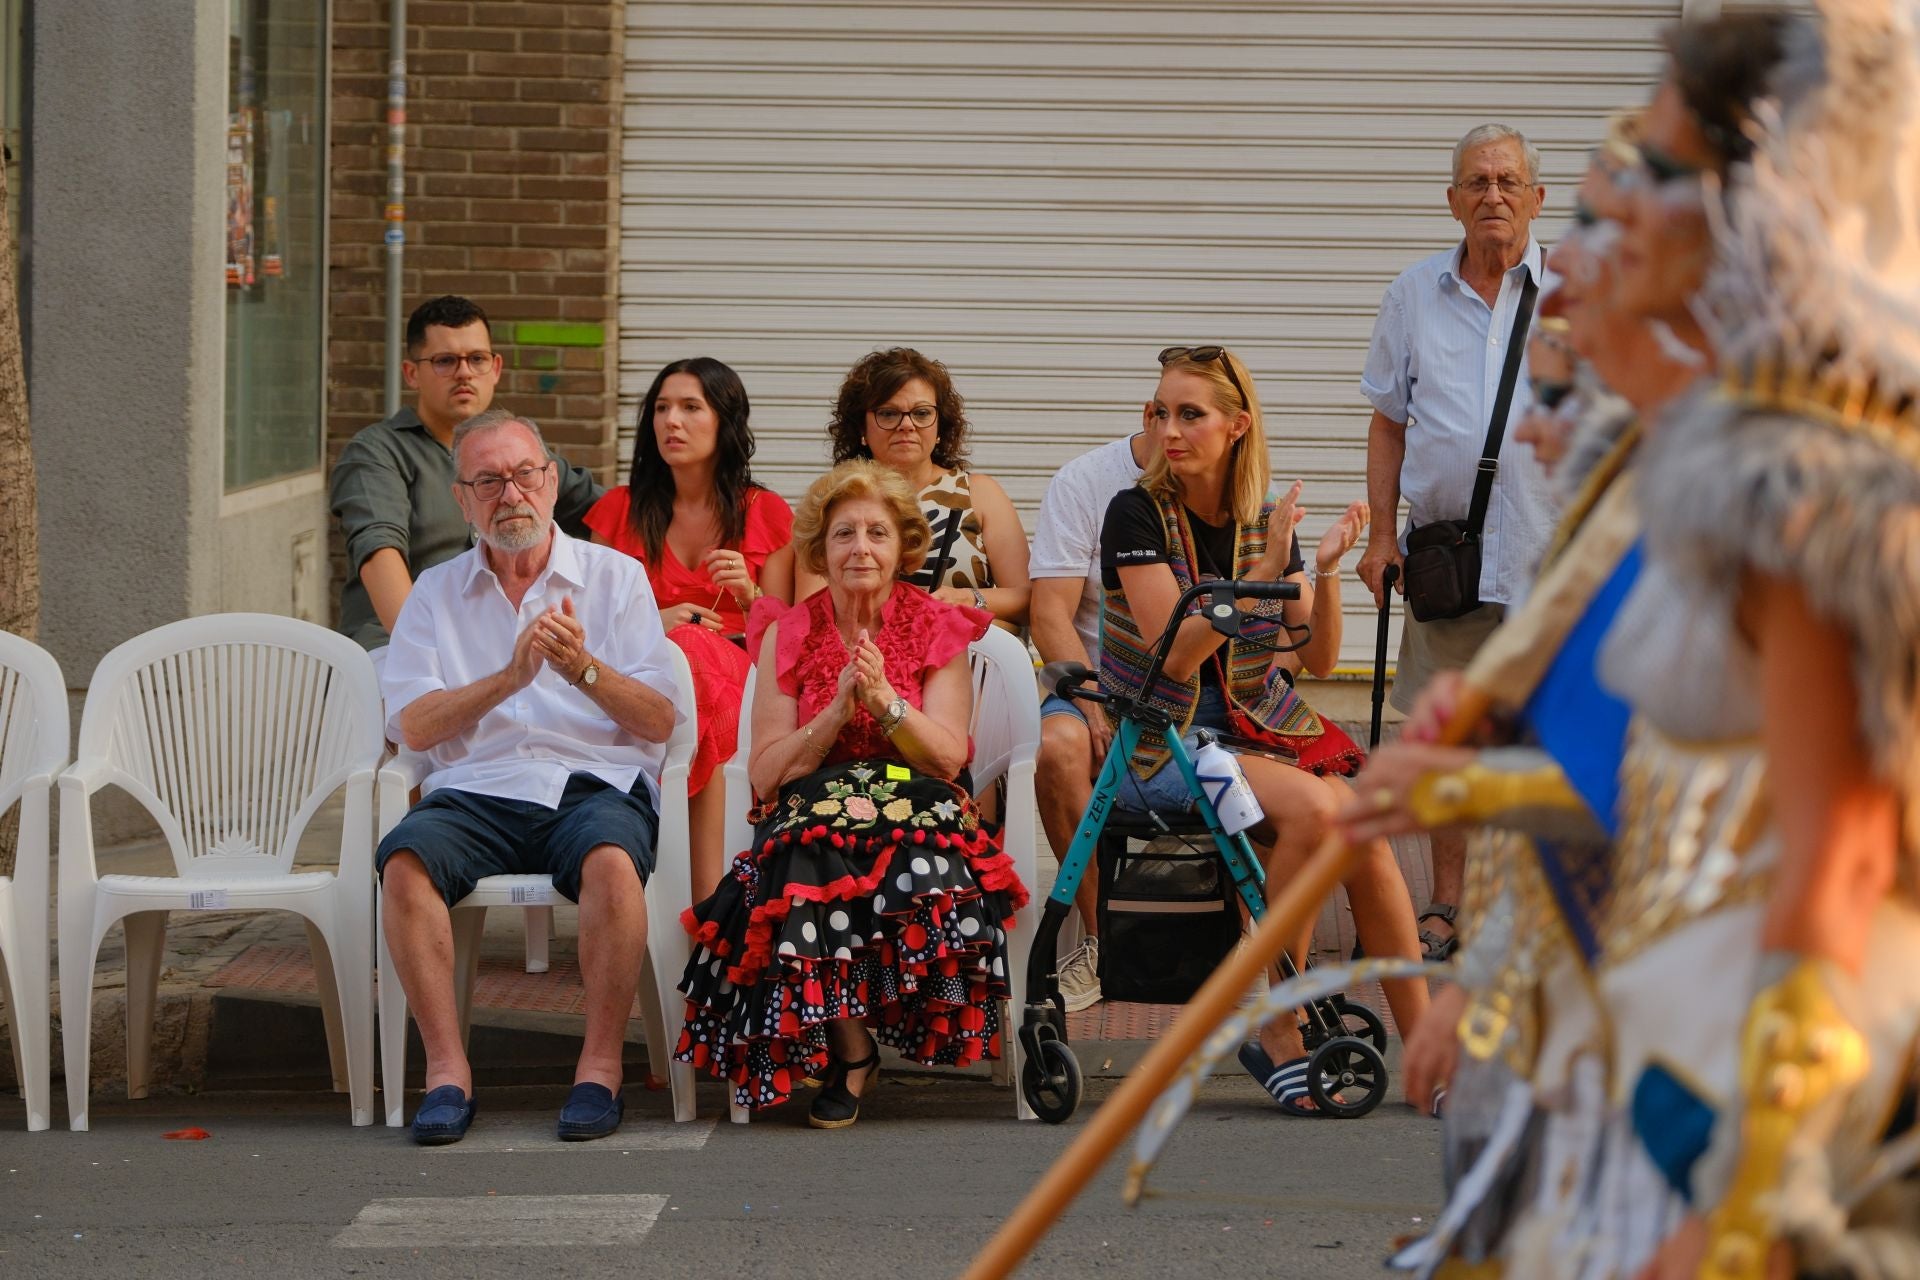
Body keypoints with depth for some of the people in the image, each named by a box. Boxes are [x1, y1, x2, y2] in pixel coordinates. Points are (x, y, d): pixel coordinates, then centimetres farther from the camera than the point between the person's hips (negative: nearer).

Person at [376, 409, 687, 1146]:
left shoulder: (615, 577, 14)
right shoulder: (436, 593, 17)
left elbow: (660, 721, 5)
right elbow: (411, 725, 3)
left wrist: (584, 669, -13)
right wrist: (509, 677, -11)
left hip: (593, 781, -1)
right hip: (477, 789, 1)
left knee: (612, 861, -36)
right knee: (404, 860, -31)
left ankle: (600, 1066, -24)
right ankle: (446, 1069, -25)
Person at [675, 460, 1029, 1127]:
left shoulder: (937, 629, 8)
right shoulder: (787, 634, 8)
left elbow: (949, 757, -3)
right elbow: (766, 774, 0)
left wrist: (884, 699, -17)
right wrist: (838, 709, -13)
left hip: (916, 808, 0)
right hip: (811, 815, 0)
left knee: (922, 869, -36)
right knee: (812, 868, -36)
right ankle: (852, 1047, -21)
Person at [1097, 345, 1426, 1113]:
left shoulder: (1266, 522, 7)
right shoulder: (1136, 515, -8)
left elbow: (1319, 660, 8)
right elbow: (1178, 653, -17)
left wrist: (1325, 571, -8)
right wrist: (1266, 571, -23)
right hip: (1163, 740, -5)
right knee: (1313, 808, -29)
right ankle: (1274, 1033, -18)